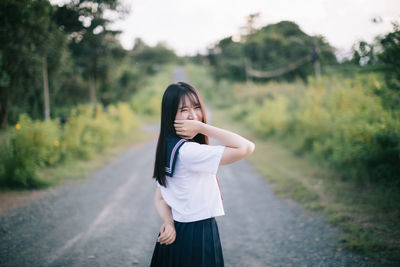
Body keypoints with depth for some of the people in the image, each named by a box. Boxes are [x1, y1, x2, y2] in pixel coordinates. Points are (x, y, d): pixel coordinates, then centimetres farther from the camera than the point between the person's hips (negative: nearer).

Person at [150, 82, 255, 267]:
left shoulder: (168, 148, 6)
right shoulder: (188, 151, -23)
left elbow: (160, 198, 9)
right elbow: (246, 148, -28)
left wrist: (169, 223, -8)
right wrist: (202, 127, -24)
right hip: (196, 239, -9)